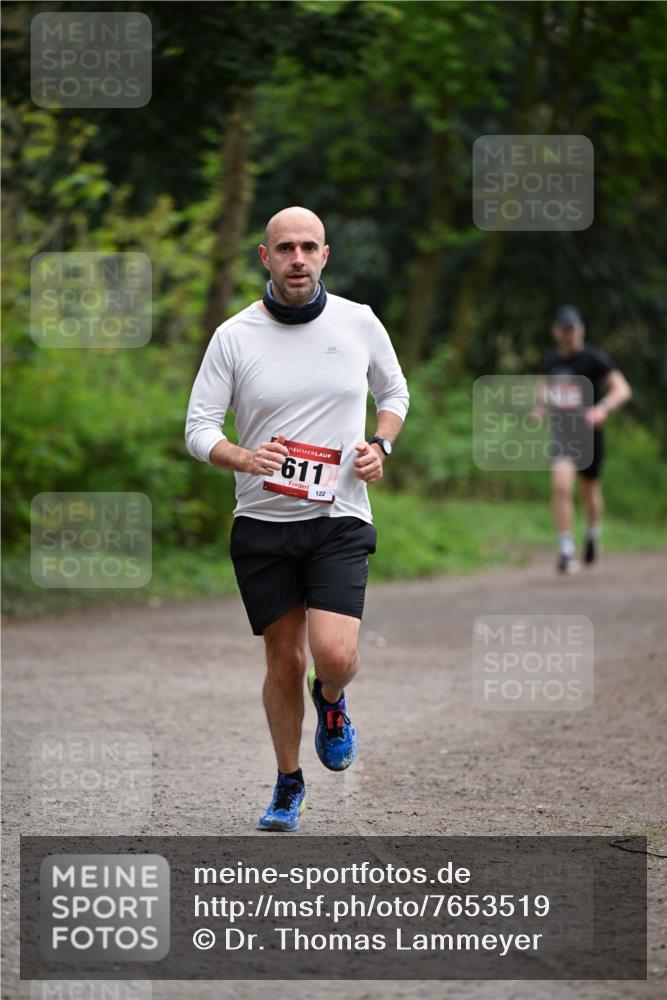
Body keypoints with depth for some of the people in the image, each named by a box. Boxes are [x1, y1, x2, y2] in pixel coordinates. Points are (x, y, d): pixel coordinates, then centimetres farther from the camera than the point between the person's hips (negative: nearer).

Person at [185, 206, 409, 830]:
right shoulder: (234, 336, -3)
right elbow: (198, 428, -2)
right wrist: (243, 458, -22)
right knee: (284, 662, 6)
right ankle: (288, 784, 27)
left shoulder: (359, 323, 1)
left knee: (335, 656, -16)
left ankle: (331, 702, 21)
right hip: (262, 523, 0)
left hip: (339, 520, 0)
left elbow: (394, 393, 18)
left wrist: (380, 446, -2)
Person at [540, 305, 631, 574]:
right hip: (561, 432, 2)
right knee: (561, 486, -20)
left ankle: (593, 534, 46)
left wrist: (603, 408, -36)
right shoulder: (550, 360, 4)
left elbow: (622, 389, -18)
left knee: (590, 491, 15)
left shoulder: (594, 358, -11)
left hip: (590, 432, -1)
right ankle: (566, 551, -18)